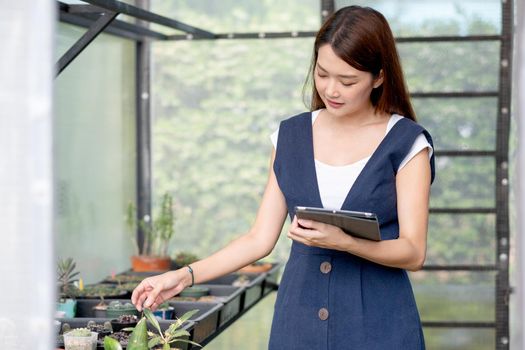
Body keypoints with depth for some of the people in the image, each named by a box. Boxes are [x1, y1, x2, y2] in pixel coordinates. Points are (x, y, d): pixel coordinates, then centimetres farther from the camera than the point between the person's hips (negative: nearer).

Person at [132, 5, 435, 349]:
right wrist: (185, 276, -4)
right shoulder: (290, 137, 6)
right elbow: (260, 239, 6)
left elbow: (413, 252, -9)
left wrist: (343, 242, -24)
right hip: (299, 322, 3)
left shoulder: (407, 144, -5)